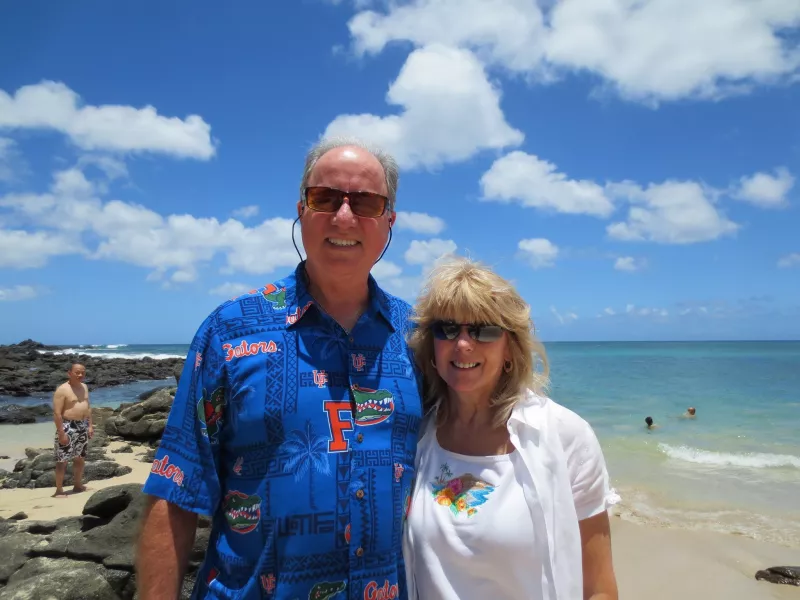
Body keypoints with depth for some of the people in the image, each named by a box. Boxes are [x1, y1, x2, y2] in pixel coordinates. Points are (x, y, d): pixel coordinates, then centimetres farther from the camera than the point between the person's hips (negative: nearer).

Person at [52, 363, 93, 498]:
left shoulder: (84, 387, 9)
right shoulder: (62, 390, -14)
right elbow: (57, 413, -17)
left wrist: (90, 425, 12)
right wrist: (61, 433, -20)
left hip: (82, 426, 8)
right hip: (68, 426, -8)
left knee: (80, 458, 16)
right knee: (62, 460, -3)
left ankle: (78, 485, 28)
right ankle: (59, 490, 6)